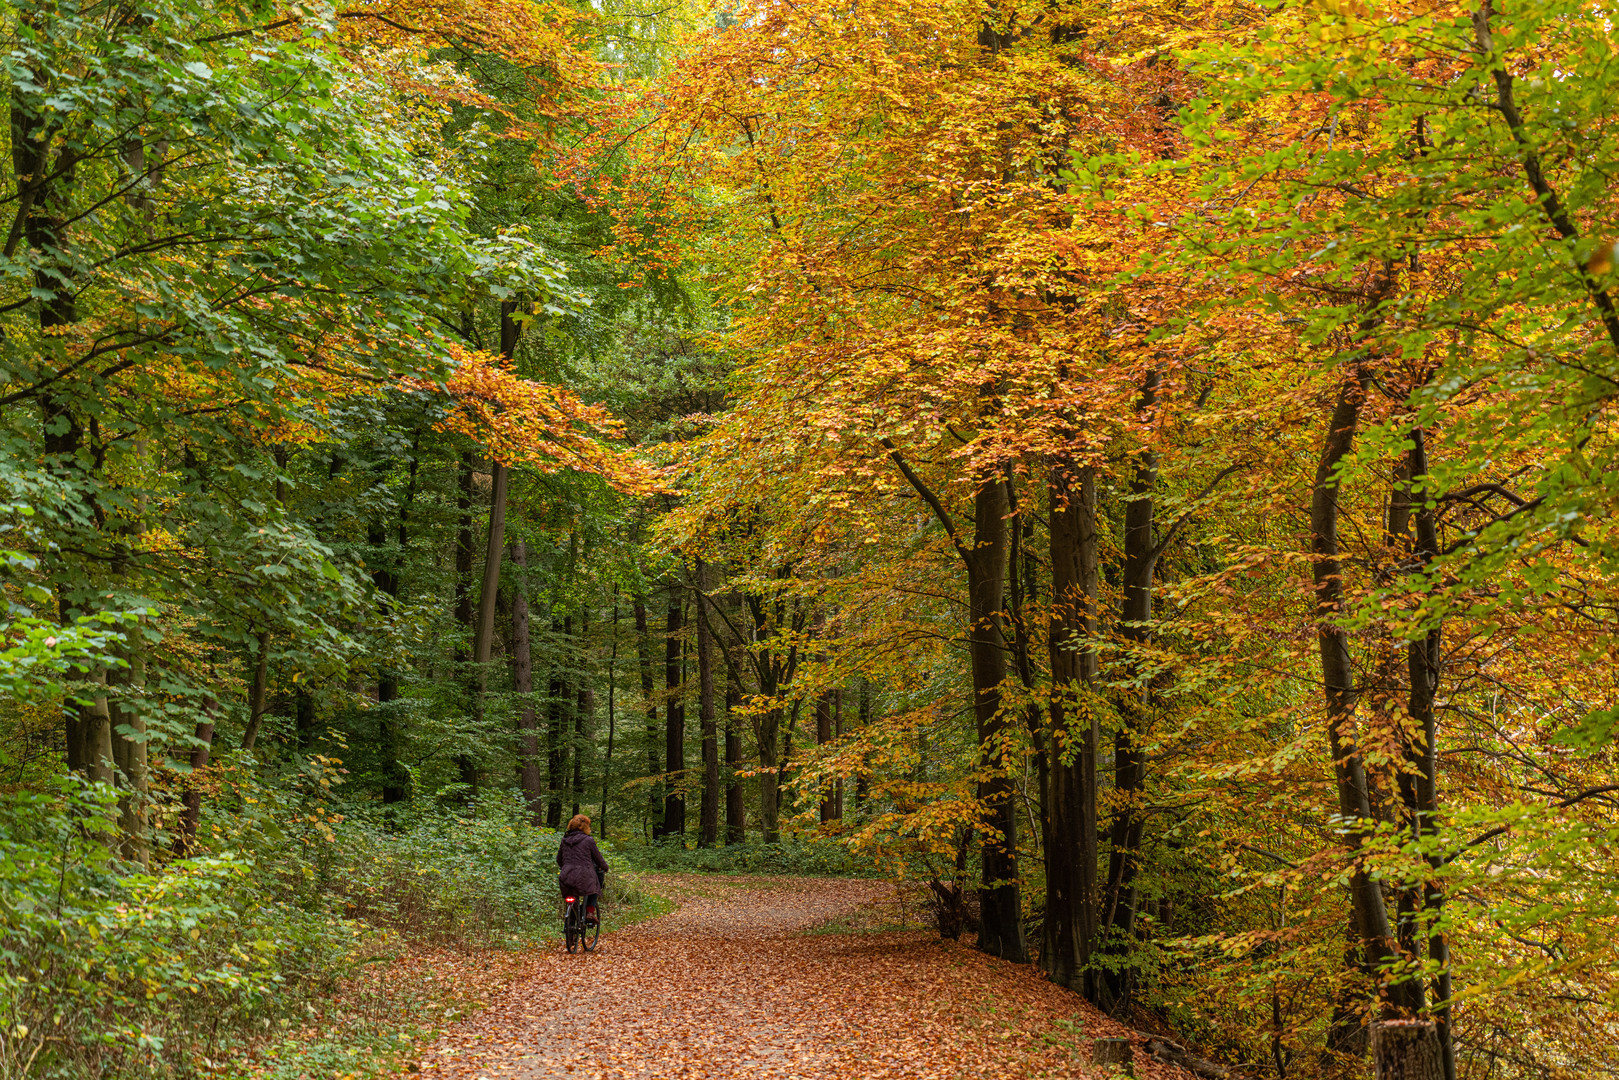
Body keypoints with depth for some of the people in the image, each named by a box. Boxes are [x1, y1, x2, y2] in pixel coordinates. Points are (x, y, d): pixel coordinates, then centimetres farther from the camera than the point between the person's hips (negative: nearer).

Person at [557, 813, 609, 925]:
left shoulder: (565, 840, 10)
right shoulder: (588, 840, -4)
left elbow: (559, 860, 20)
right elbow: (598, 859, 4)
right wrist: (605, 868, 24)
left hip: (566, 877, 4)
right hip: (584, 877, -4)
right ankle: (590, 912, 10)